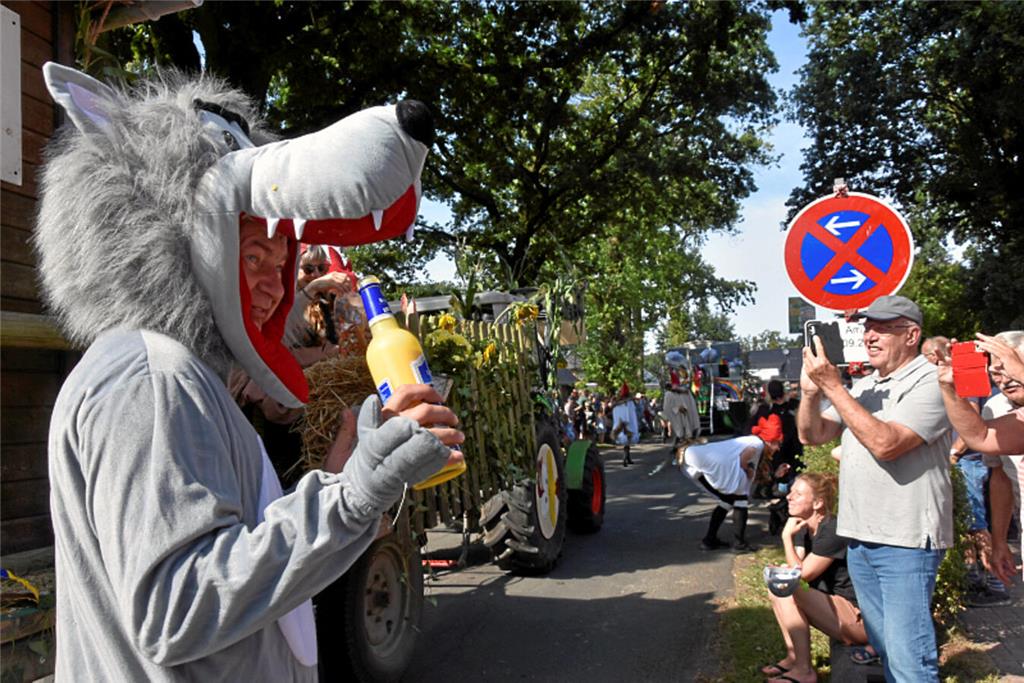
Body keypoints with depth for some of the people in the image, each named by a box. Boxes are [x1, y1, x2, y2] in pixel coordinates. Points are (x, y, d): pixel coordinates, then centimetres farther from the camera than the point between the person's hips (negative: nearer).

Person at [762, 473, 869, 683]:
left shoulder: (832, 532, -21)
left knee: (789, 590, -23)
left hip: (861, 618, -9)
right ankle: (793, 658, 1)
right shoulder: (804, 530, 7)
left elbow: (802, 574, -19)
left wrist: (787, 536, -15)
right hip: (835, 607, 9)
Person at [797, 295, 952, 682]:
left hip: (905, 541, -8)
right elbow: (811, 435, 12)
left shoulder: (928, 383, -11)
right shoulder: (862, 387, 15)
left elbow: (885, 443, -24)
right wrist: (810, 392, -6)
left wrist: (833, 387, -21)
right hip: (860, 537, 8)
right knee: (883, 647, 17)